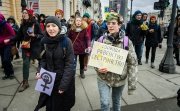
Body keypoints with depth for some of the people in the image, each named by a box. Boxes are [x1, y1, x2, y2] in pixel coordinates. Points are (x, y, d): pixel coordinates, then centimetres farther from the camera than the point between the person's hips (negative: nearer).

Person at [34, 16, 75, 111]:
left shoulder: (66, 41, -17)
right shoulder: (44, 41, -4)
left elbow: (69, 64, -17)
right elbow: (43, 59, 8)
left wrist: (64, 84, -20)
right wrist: (39, 72, -10)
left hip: (64, 79, -3)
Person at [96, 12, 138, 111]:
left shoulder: (126, 41, -10)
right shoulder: (101, 40, -8)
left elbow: (132, 63, -9)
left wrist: (132, 84, -11)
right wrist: (98, 68, -21)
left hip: (120, 79, 1)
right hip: (104, 78, 0)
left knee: (117, 102, 18)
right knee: (105, 103, -3)